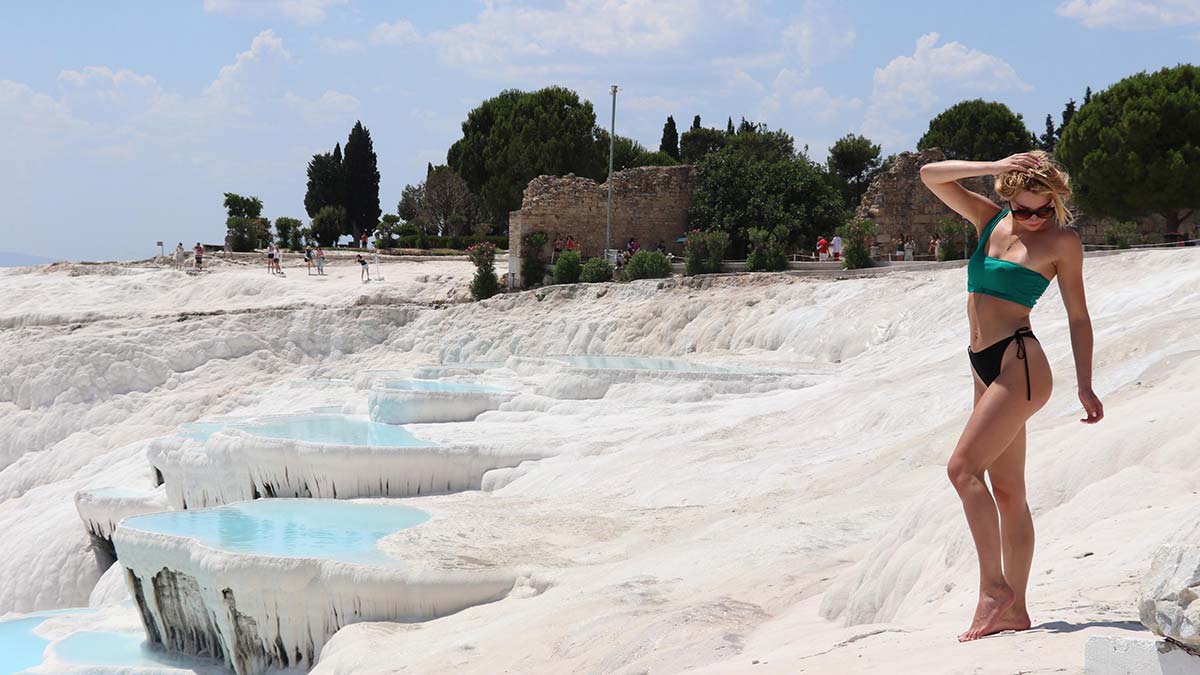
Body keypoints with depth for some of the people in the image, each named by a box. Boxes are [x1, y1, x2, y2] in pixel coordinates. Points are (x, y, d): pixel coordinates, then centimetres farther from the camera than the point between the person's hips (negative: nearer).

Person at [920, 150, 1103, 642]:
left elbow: (1077, 315, 1)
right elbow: (931, 175, 8)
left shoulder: (1061, 242, -2)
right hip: (986, 366, 7)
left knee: (963, 468, -16)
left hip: (1020, 364, -7)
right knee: (1006, 490, 6)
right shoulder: (990, 220, 12)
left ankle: (994, 586, -10)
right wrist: (994, 167, -2)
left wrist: (1084, 385, -1)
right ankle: (1014, 610, 9)